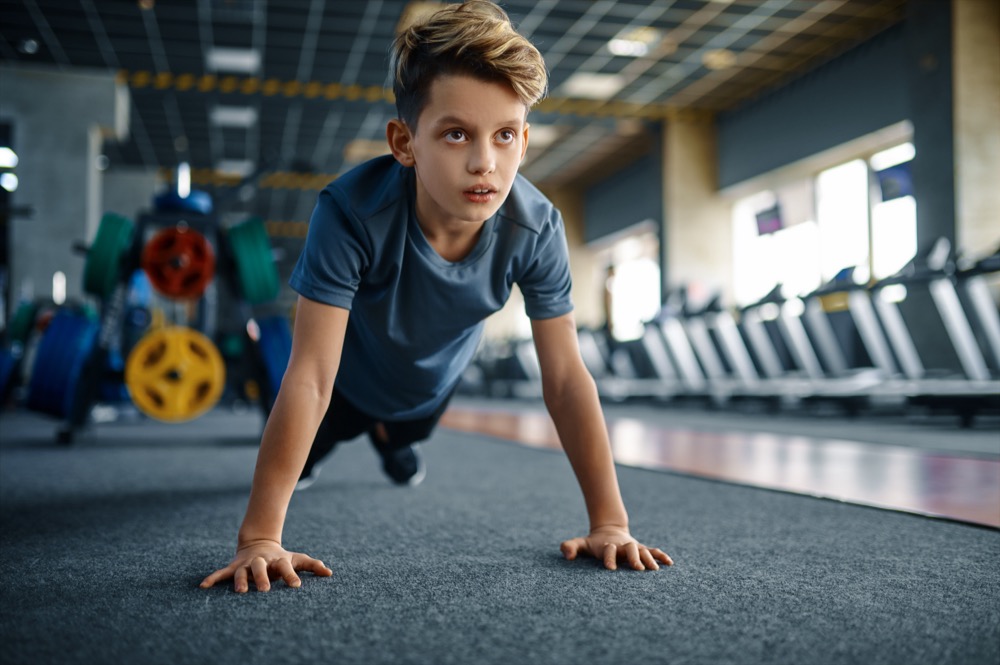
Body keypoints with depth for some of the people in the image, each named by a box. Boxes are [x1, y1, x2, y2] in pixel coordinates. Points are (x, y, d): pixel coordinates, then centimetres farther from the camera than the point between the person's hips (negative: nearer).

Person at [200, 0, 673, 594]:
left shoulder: (535, 228, -35)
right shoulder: (351, 212, -44)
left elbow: (565, 376, -30)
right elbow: (311, 376, -44)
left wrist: (609, 521, -32)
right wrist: (261, 537, -47)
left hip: (434, 382, 3)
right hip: (351, 380, -2)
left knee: (409, 439, 35)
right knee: (297, 464, 25)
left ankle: (392, 438, 70)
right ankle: (306, 449, 60)